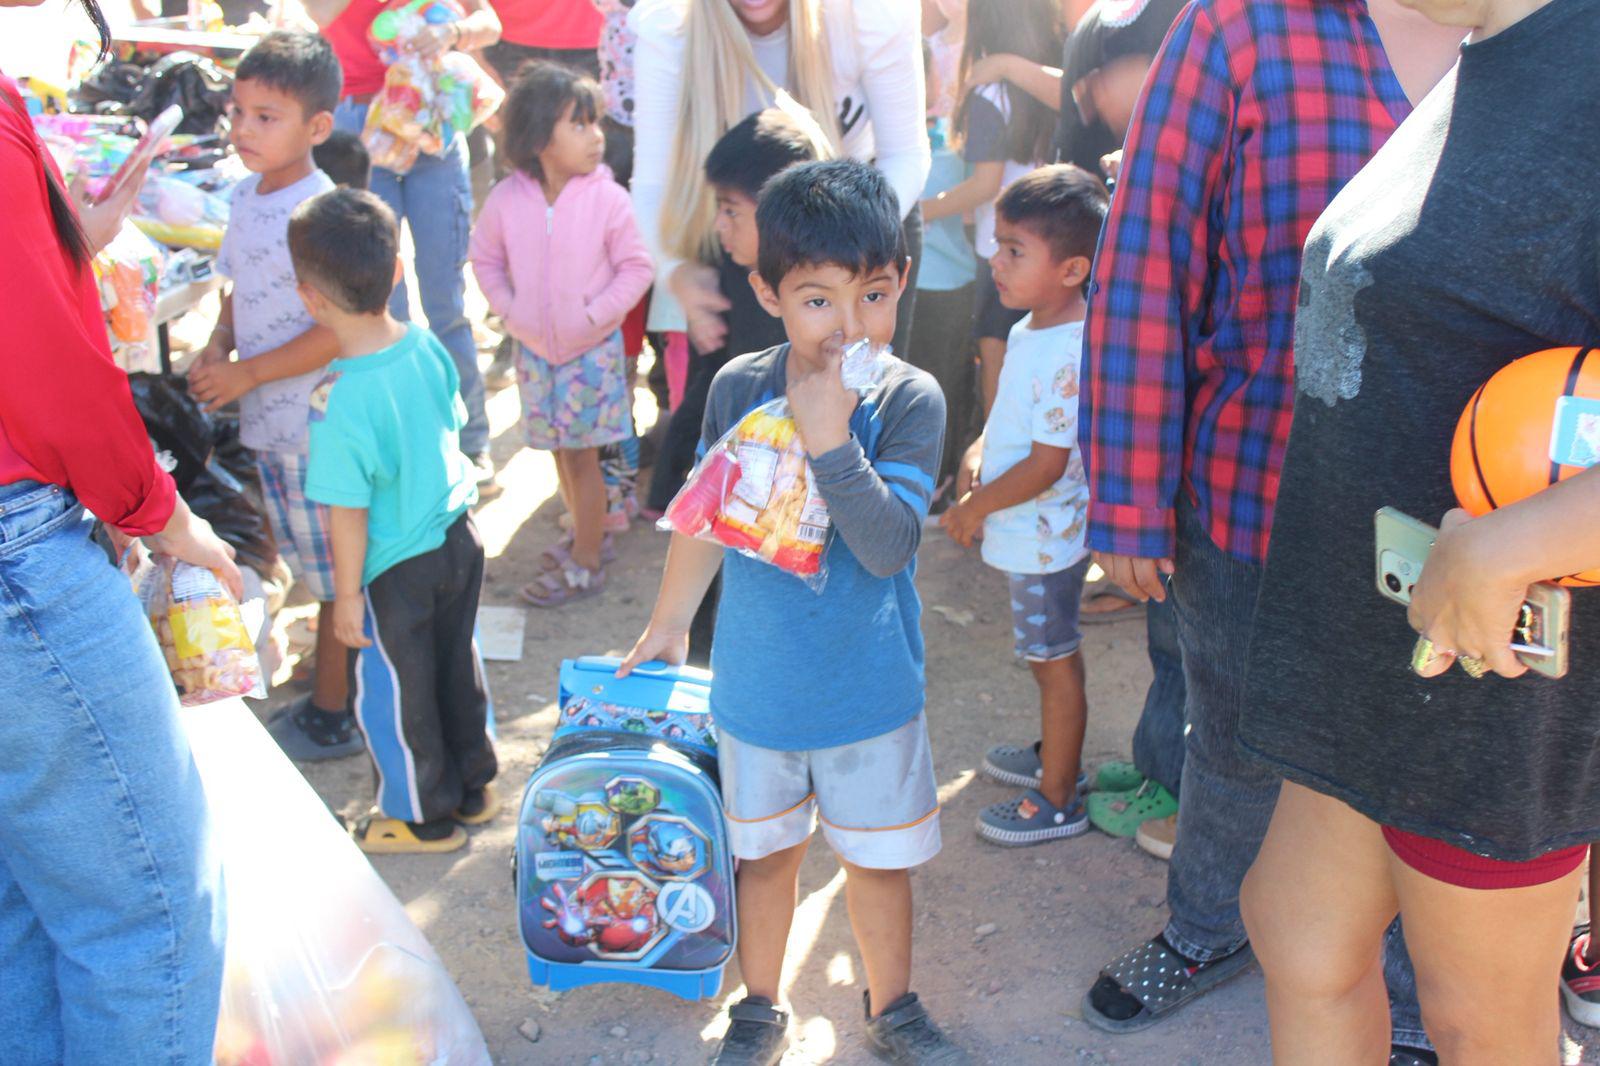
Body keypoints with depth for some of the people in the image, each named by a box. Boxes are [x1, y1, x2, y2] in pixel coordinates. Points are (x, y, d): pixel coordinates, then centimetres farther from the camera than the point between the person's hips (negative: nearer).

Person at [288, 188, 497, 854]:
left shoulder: (339, 404, -28)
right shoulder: (427, 346, -9)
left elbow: (348, 512, -22)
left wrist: (347, 595, -10)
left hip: (396, 570, -6)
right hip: (458, 539, 7)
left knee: (393, 692, 15)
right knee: (458, 666, 23)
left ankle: (425, 815, 33)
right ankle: (473, 788, 42)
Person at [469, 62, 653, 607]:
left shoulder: (607, 198, -16)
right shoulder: (507, 199, -8)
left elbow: (635, 267, -9)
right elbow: (486, 259, 6)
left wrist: (595, 316, -16)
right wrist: (510, 311, -5)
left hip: (592, 347, -4)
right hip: (536, 346, 4)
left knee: (581, 451, 2)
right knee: (559, 449, 17)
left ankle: (586, 562, 15)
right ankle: (586, 533, 38)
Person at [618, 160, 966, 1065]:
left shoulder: (909, 399, -18)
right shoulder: (739, 388, -11)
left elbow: (889, 547, -27)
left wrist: (830, 440, -37)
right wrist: (668, 625, 14)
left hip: (870, 690, -2)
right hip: (756, 681, 2)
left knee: (880, 858, 16)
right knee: (766, 850, 20)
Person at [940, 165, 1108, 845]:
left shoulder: (1070, 354, -26)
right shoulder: (1028, 331, 4)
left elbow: (1047, 464, -26)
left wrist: (975, 507, -15)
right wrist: (977, 452, 0)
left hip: (1045, 538, -9)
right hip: (1024, 533, 9)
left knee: (1055, 661, 5)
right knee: (1047, 655, 24)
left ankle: (1058, 801, 19)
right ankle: (1057, 755, 43)